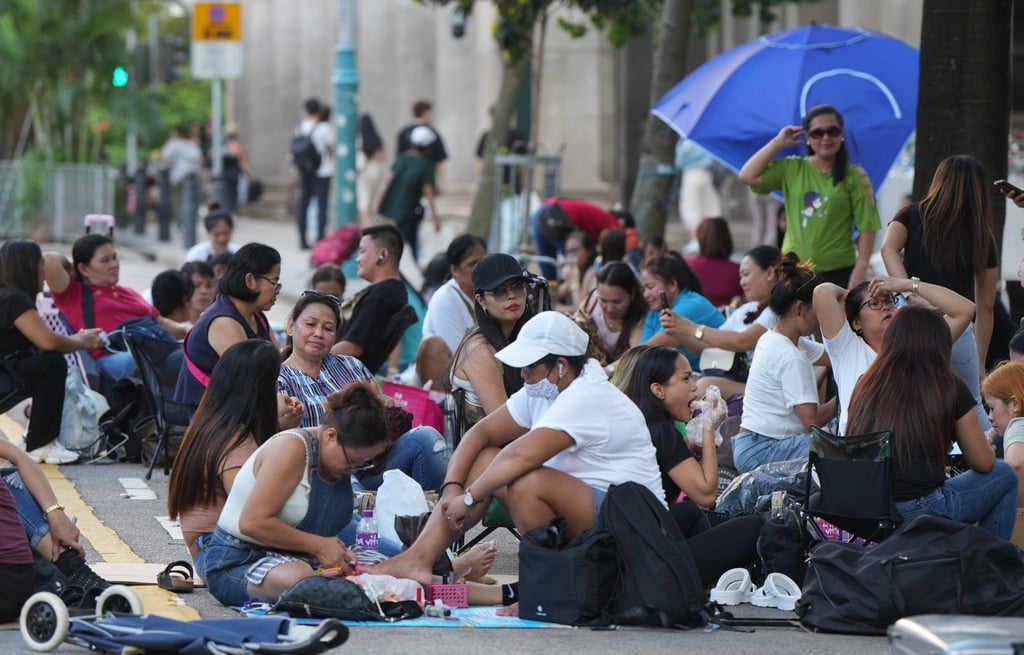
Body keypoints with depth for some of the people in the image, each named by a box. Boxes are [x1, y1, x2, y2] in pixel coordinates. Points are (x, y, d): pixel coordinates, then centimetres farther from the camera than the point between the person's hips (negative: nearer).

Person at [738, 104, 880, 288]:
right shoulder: (791, 169, 8)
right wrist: (778, 143, 3)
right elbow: (748, 176, 0)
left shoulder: (855, 176, 1)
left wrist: (861, 267, -11)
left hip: (838, 272, -2)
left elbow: (867, 226, -2)